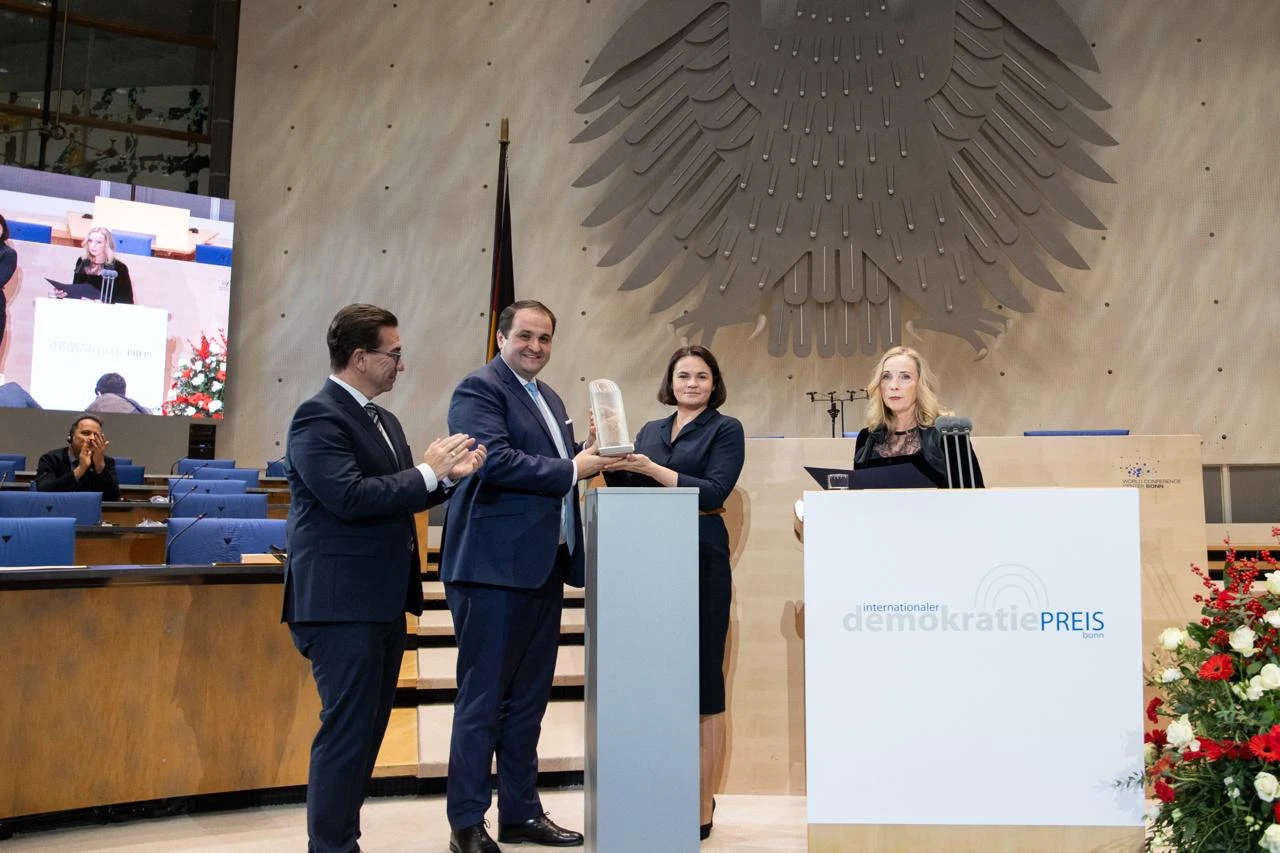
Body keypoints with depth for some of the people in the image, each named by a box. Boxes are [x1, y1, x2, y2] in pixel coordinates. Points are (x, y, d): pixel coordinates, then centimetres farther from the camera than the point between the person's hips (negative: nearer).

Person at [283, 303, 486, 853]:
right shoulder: (319, 417, -13)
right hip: (342, 601, -10)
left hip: (382, 601, 10)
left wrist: (446, 475, 1)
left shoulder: (381, 419, 15)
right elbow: (349, 497, -23)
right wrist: (428, 471, -17)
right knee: (346, 730, -4)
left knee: (368, 727, 16)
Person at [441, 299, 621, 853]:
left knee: (529, 699, 15)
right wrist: (571, 470, -14)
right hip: (495, 566, -8)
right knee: (482, 700, 1)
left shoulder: (549, 398, 19)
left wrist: (590, 451, 0)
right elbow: (495, 459, -21)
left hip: (544, 565, 9)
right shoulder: (479, 388, -8)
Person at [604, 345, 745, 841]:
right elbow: (626, 491, 13)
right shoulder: (650, 430, 16)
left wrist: (653, 469, -19)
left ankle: (702, 807, 6)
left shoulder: (726, 429, 1)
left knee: (701, 679, 0)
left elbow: (715, 492, -12)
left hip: (700, 563, -5)